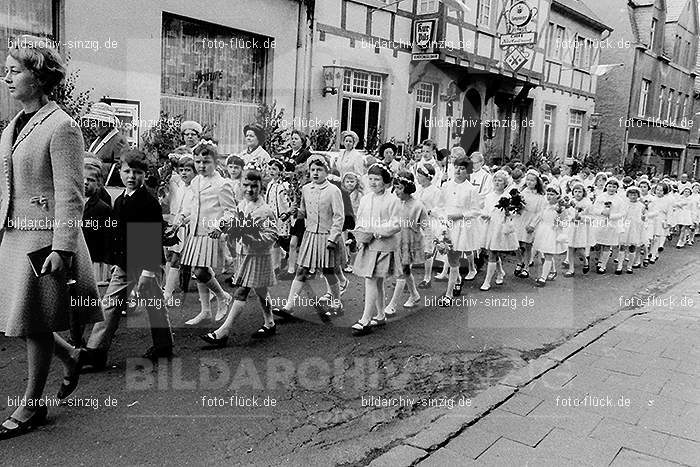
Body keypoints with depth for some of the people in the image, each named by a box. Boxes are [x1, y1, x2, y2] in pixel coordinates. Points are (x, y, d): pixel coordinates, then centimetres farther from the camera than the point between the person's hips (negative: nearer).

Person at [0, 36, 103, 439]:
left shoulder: (61, 127, -13)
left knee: (35, 323, 3)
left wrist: (61, 249, -21)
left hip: (44, 237, -8)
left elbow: (70, 196, -17)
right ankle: (71, 357, 37)